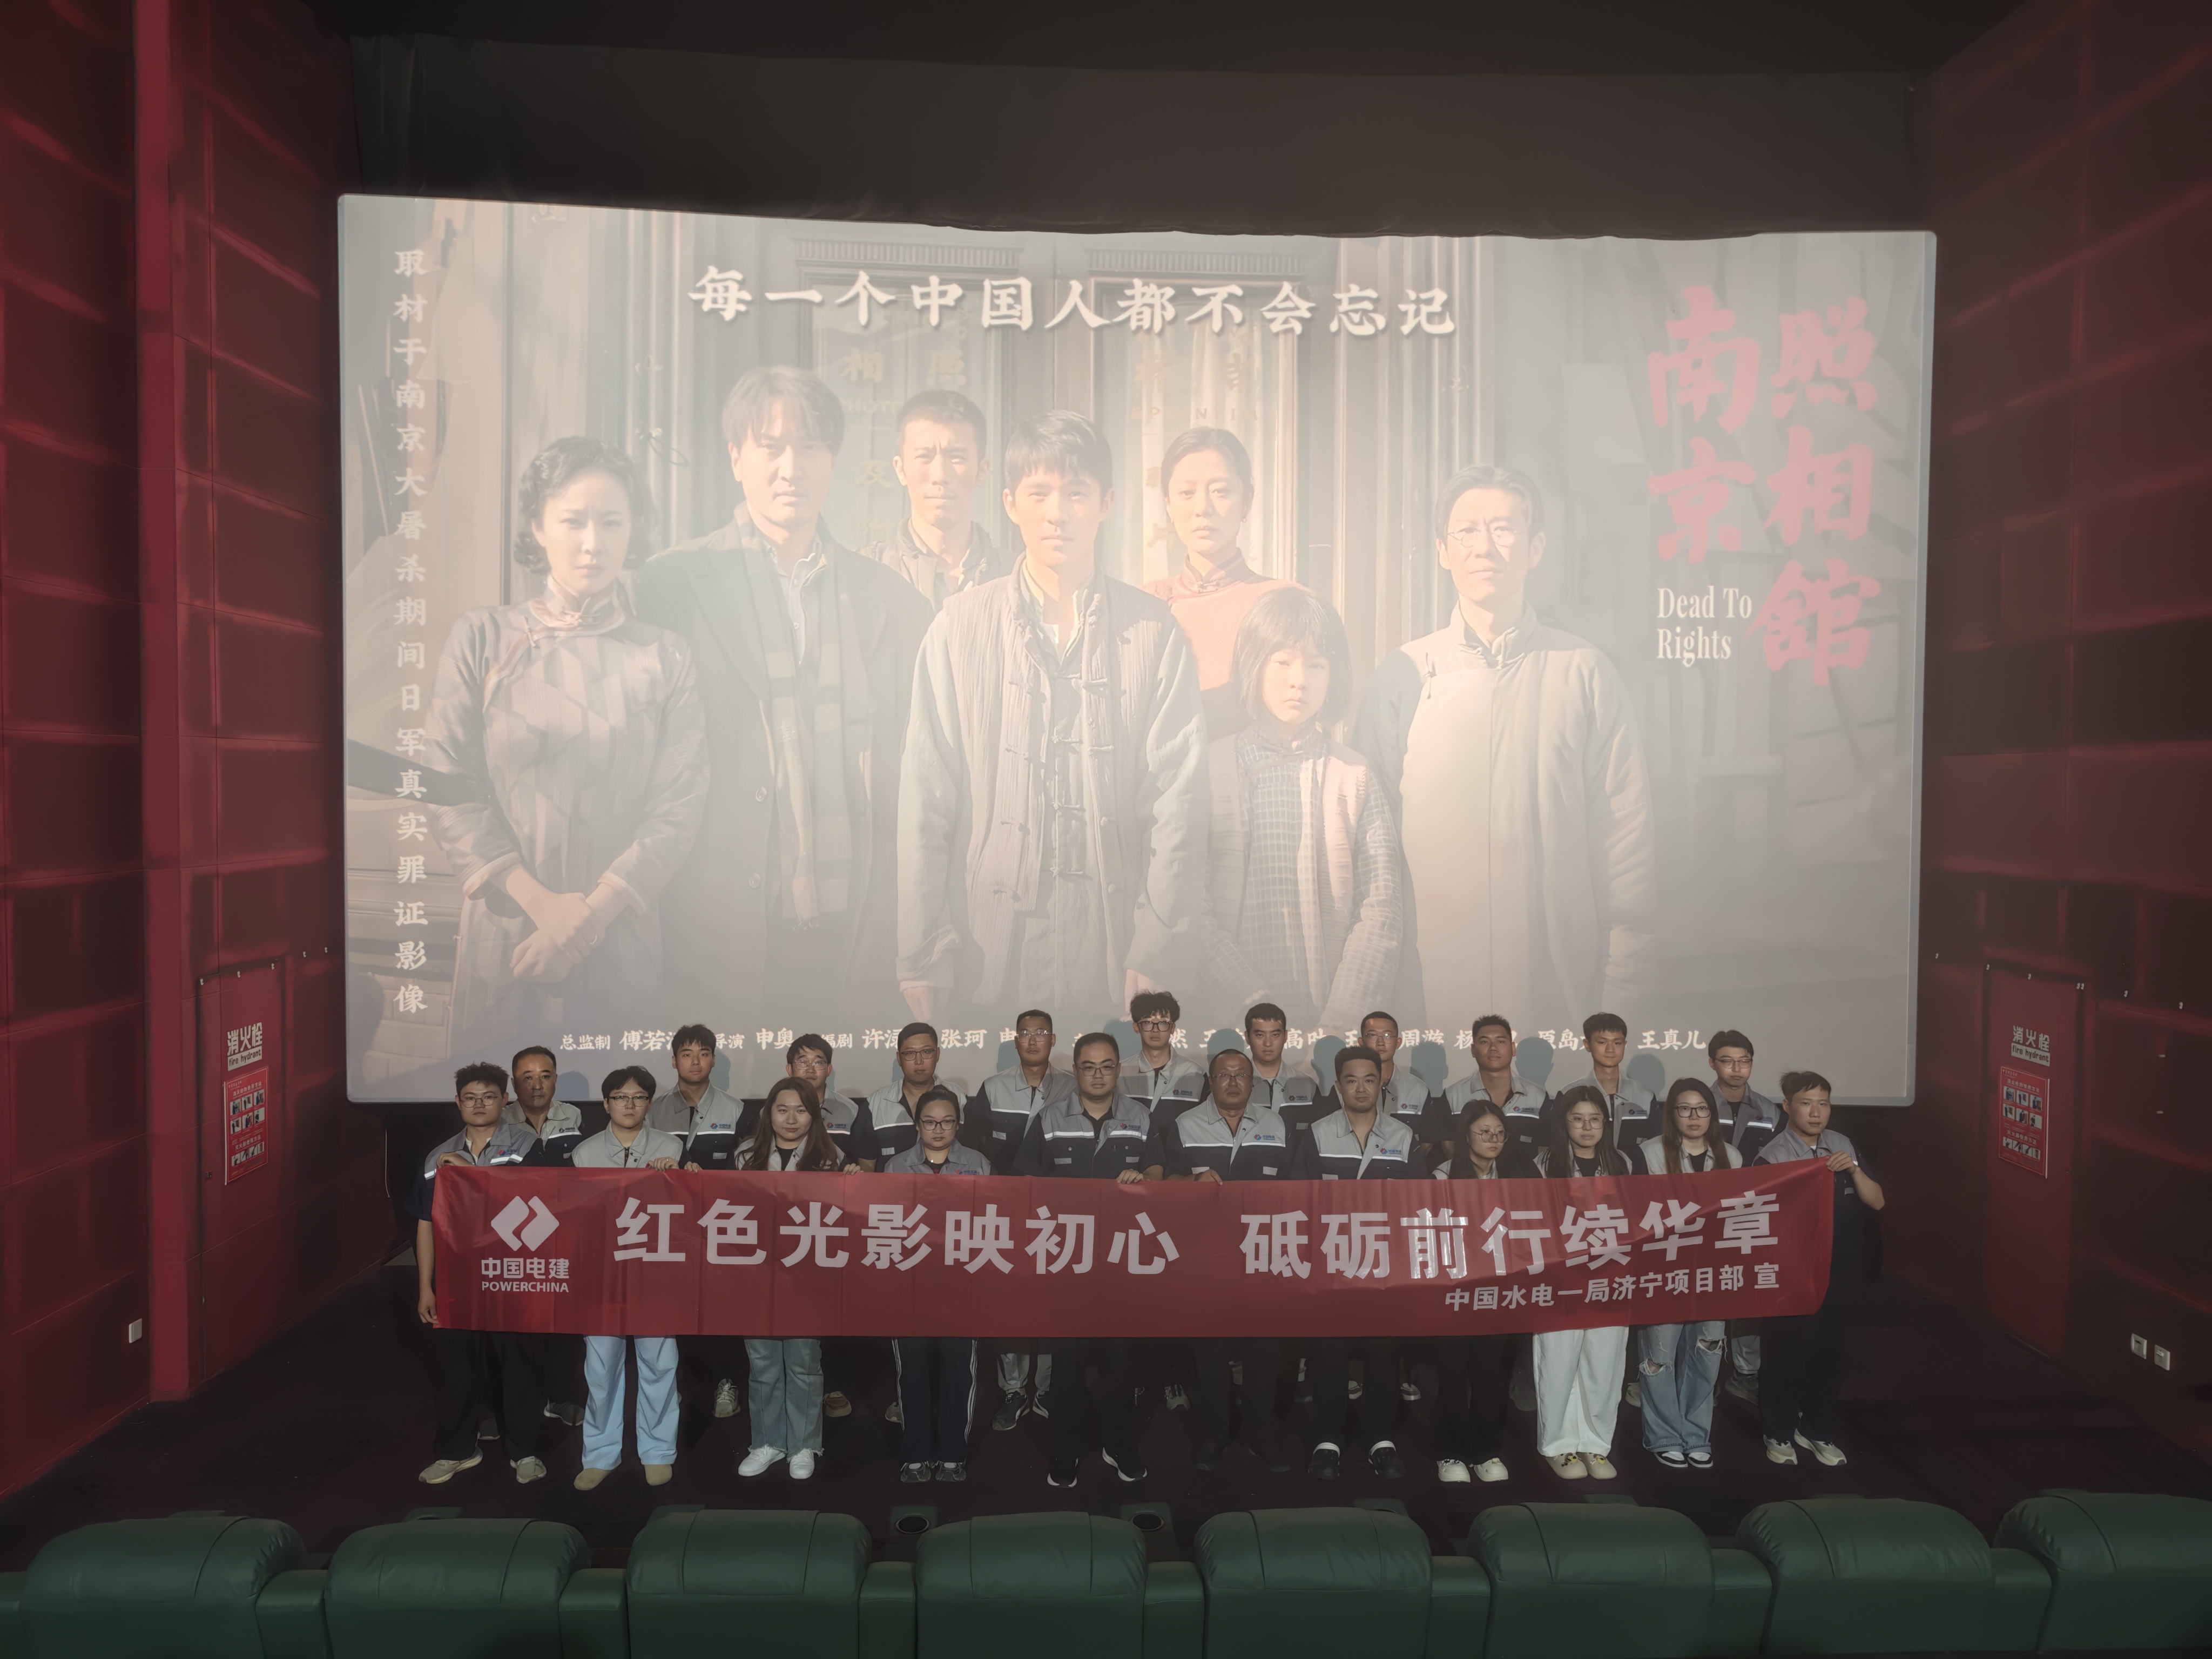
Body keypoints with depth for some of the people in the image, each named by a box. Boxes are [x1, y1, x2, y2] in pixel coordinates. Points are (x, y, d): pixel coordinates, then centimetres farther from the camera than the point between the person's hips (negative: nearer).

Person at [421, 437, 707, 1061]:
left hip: (622, 937, 0)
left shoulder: (665, 656, 1)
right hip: (502, 933, 0)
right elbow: (448, 790, -4)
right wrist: (541, 903, -12)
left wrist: (593, 915, -13)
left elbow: (678, 808, -4)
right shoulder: (482, 639, 0)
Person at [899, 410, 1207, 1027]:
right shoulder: (960, 626, 2)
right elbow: (924, 797, 1)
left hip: (1112, 939, 0)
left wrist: (1156, 949, -5)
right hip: (989, 946, 0)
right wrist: (922, 956, -3)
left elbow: (1177, 796, 0)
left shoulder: (1155, 633, 3)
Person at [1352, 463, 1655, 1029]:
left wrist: (1623, 984, 1)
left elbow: (1625, 831, 3)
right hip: (1427, 980, 0)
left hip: (1560, 979, 0)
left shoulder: (1587, 674, 3)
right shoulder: (1400, 676, 4)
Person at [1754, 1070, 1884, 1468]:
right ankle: (1779, 1435, 25)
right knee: (1783, 1354, 6)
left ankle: (1818, 1431, 34)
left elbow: (1876, 1201, 4)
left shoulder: (1843, 1146, 3)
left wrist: (1853, 1170, -12)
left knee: (1827, 1353, 15)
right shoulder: (1773, 1156, -13)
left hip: (1837, 1272, 5)